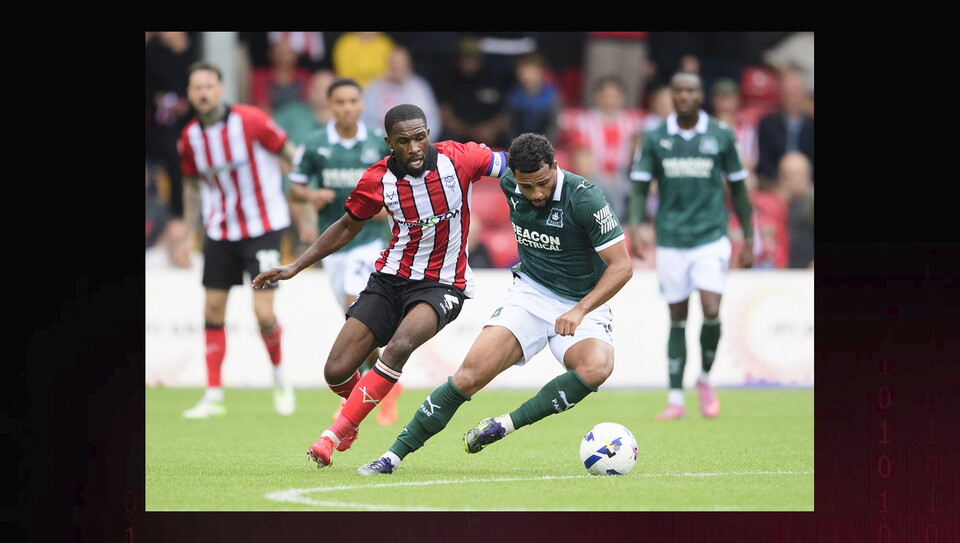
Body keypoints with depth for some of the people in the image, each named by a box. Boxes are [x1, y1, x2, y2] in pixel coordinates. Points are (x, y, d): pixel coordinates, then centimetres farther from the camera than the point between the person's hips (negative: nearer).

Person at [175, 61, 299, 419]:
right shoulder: (190, 137, 0)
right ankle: (213, 396, 10)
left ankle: (280, 377, 15)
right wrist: (189, 233, 13)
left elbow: (291, 155, -7)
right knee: (213, 310, 1)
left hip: (262, 227, -5)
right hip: (219, 233, 5)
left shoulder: (249, 120, -15)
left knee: (263, 312, -12)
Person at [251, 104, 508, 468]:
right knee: (336, 372, -5)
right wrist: (295, 267, 8)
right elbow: (348, 227, 11)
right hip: (390, 277, 3)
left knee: (401, 345, -33)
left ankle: (336, 433, -23)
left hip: (442, 285, -3)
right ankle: (356, 405, 33)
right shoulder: (377, 180, -7)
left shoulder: (459, 158, -15)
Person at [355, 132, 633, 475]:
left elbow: (621, 267, -19)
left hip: (582, 306, -3)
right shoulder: (509, 183, -7)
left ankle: (508, 424, -24)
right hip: (529, 292, 3)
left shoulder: (584, 197, -22)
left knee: (596, 367, -36)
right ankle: (395, 454, -8)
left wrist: (579, 311, -29)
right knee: (472, 372, -16)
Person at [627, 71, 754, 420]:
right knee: (677, 319, 4)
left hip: (711, 237, -1)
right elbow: (640, 187, 3)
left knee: (711, 312, -14)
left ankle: (705, 379, 11)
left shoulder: (721, 137, 3)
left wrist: (748, 238, 8)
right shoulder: (655, 139, 3)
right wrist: (634, 227, -14)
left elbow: (737, 189, 10)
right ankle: (675, 399, 11)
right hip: (671, 240, 1)